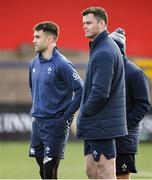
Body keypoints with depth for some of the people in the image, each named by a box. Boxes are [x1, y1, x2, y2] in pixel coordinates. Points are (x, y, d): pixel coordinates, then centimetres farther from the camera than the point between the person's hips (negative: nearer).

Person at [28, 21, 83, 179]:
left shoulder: (62, 65, -14)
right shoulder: (34, 64, 10)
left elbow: (80, 90, -16)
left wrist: (66, 115, -13)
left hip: (55, 124, -7)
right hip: (37, 123, 7)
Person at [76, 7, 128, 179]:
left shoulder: (103, 53, -18)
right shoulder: (99, 48, 15)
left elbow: (100, 92, -24)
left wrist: (84, 114, -10)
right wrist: (85, 116, 12)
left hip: (102, 126, -10)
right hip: (94, 126, 10)